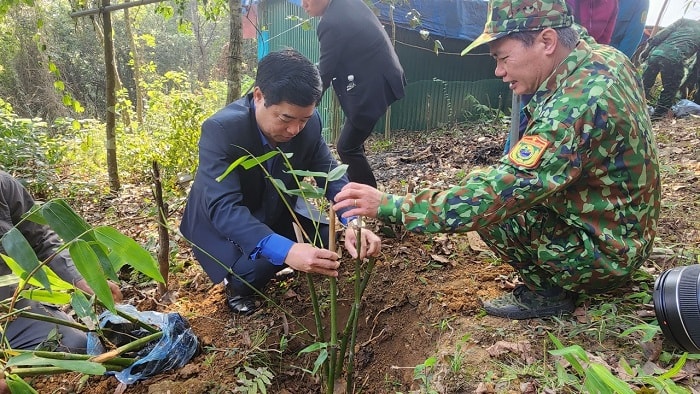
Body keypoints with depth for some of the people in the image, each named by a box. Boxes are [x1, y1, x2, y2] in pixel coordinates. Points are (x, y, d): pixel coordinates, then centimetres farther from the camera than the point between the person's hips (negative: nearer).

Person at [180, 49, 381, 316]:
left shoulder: (309, 124, -19)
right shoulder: (220, 130, -35)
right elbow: (223, 207, -43)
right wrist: (284, 250, -57)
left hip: (275, 213, 6)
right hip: (221, 222, -5)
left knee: (324, 240, -8)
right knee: (254, 269, -29)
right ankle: (236, 285, 8)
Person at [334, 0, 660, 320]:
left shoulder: (577, 106, -32)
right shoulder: (605, 57, -5)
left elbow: (498, 193, -36)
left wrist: (392, 206, -34)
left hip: (603, 256, -9)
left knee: (488, 204, -16)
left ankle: (549, 291, 2)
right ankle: (552, 281, 17)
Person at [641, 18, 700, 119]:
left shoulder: (684, 21, 22)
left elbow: (663, 34, 10)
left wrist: (648, 49, 9)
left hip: (656, 53, 3)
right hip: (674, 60, -3)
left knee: (644, 84, 13)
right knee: (669, 91, 14)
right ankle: (658, 114, 16)